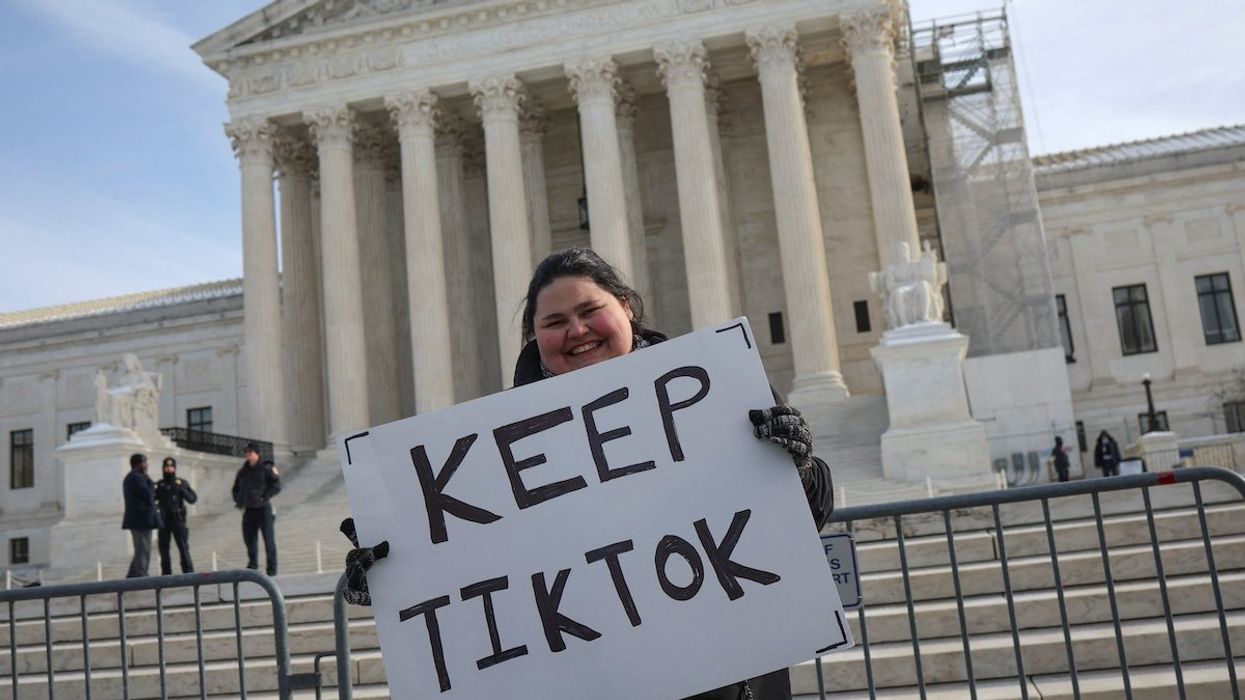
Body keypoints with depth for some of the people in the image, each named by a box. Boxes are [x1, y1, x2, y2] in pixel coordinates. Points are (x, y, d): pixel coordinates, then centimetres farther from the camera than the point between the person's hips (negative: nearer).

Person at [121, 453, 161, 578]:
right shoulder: (136, 478, -15)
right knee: (143, 552, -8)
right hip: (142, 520, -11)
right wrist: (149, 481, -5)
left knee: (141, 552, 15)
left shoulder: (130, 478, 19)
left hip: (137, 520, 11)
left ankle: (131, 578, 17)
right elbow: (149, 494, -18)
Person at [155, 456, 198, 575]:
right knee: (163, 548, 5)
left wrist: (182, 490, -20)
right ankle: (166, 573, 13)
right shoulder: (160, 485, 9)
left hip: (178, 520, -3)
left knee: (183, 547, -7)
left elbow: (193, 498, -5)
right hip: (164, 520, 3)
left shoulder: (181, 483, 3)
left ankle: (188, 571, -3)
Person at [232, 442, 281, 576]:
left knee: (268, 539, -4)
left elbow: (276, 486, -11)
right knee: (249, 538, 8)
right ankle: (253, 564, 22)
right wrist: (238, 500, 9)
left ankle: (272, 568, 1)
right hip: (248, 510, 6)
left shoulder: (266, 468, -5)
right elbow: (236, 488, 26)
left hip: (263, 509, -6)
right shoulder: (243, 471, 13)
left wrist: (264, 498, -18)